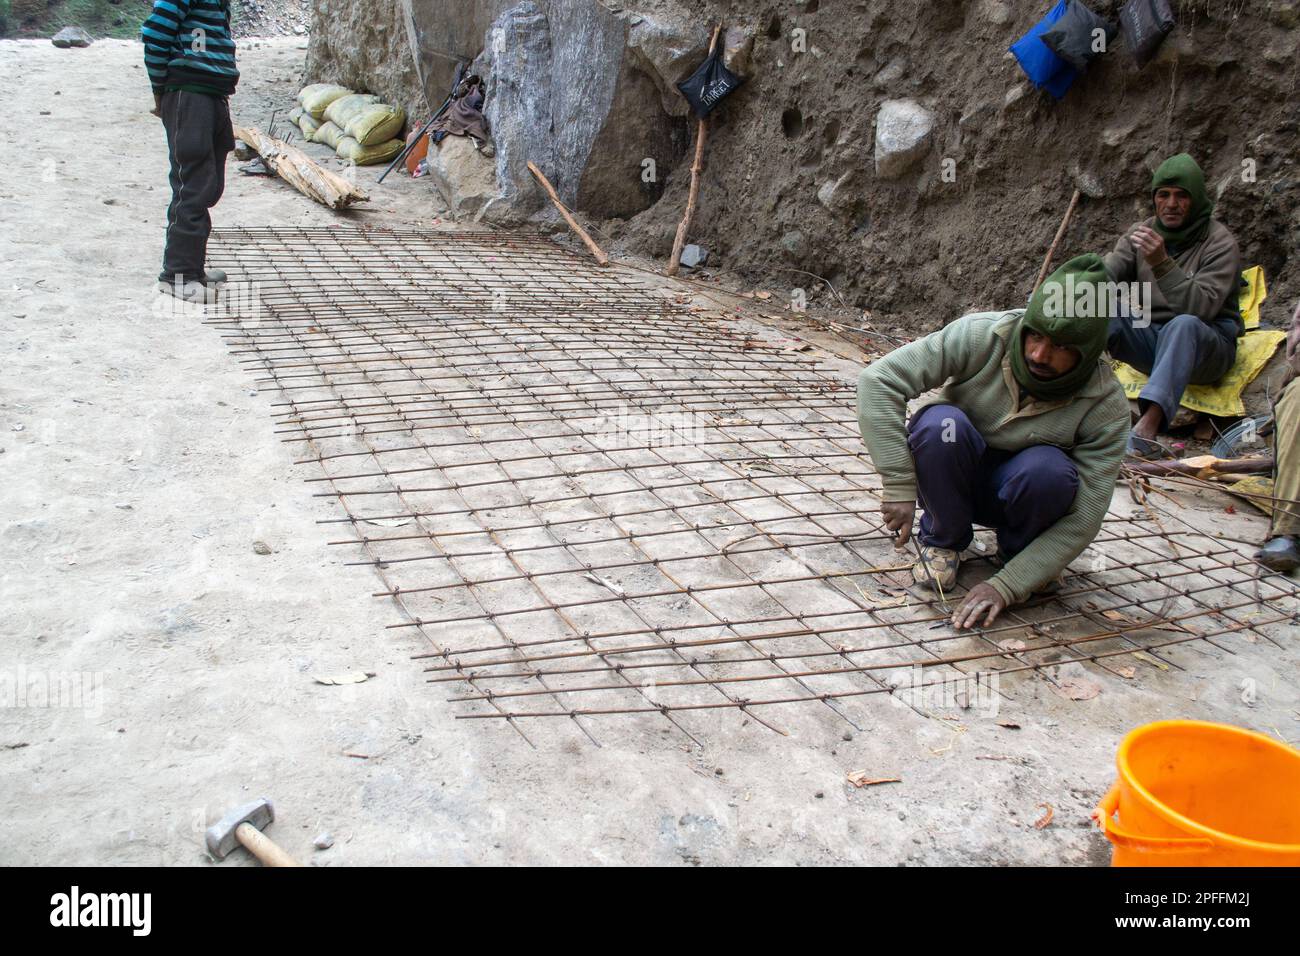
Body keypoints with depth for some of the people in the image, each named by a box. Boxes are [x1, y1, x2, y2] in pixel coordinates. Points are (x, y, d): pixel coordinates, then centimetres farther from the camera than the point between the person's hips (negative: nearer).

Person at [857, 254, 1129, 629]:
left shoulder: (1106, 406, -21)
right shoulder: (981, 335, -24)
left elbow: (1083, 518, -21)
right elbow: (878, 380, -27)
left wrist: (1006, 585, -30)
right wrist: (898, 485, -31)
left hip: (1018, 494, 0)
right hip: (952, 478, 0)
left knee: (1048, 468, -34)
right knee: (940, 423, -33)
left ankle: (1020, 551, 0)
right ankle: (942, 541, -5)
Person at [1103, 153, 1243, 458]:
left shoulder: (1220, 242, -8)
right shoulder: (1140, 232, 7)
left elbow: (1202, 307, -23)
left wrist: (1163, 264, -35)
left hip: (1205, 345, -4)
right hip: (1149, 336, 4)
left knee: (1184, 325, -39)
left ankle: (1147, 429, -57)